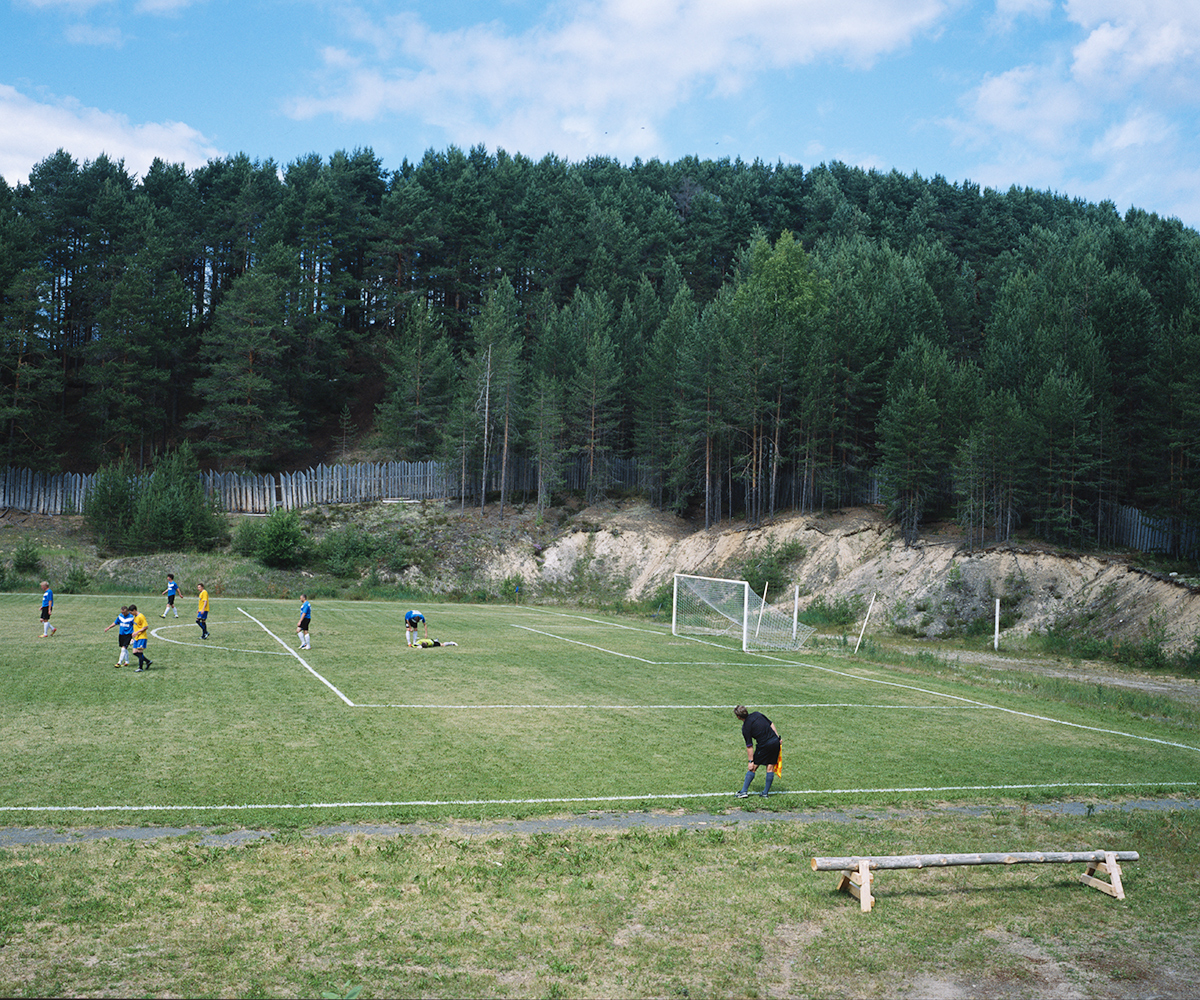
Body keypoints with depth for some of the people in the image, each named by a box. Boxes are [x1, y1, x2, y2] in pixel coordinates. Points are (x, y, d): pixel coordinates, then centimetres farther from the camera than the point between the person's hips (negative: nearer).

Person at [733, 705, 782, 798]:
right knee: (770, 768, 11)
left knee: (752, 768, 7)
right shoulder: (757, 714, 7)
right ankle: (766, 793, 15)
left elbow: (749, 746, -8)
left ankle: (744, 791, 7)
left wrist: (751, 761, -2)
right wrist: (778, 738, 18)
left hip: (764, 746, -5)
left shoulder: (745, 728, -8)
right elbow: (771, 724, 12)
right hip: (775, 741, 5)